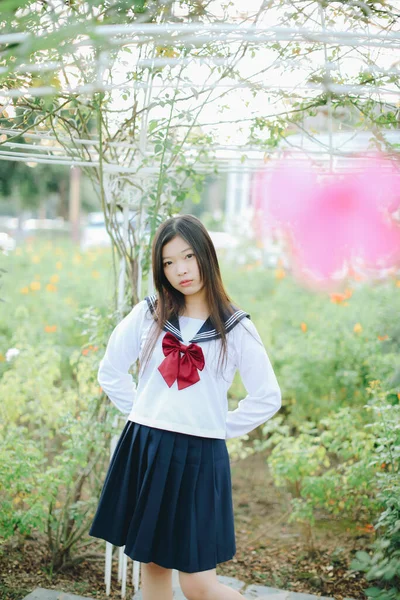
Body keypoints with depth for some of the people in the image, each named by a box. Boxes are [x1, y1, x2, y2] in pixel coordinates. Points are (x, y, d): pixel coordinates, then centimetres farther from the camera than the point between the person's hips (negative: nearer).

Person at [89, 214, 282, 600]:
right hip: (143, 450, 3)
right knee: (152, 563, 13)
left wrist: (220, 428, 1)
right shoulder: (148, 315, 2)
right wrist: (144, 416, 8)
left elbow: (268, 398, 1)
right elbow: (111, 372, 12)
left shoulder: (236, 329, -3)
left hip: (199, 457, -3)